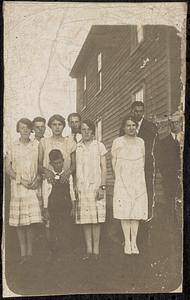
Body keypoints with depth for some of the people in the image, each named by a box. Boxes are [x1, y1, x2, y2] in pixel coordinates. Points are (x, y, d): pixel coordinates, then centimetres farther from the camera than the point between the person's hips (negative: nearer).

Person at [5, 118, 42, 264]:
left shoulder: (36, 147, 8)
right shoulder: (12, 147, 6)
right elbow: (8, 168, 4)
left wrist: (37, 179, -7)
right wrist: (21, 180, -8)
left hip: (33, 187, 0)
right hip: (18, 187, 0)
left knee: (31, 221, -6)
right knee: (19, 222, 0)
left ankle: (30, 252, 4)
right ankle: (23, 253, 7)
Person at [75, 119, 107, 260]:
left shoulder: (99, 146, 6)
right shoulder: (76, 147, 11)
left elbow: (104, 168, 3)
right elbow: (74, 168, 12)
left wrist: (102, 186, -6)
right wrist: (74, 187, 4)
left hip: (96, 186, -2)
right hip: (81, 187, 2)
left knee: (96, 219, -5)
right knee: (84, 219, 0)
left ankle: (96, 250, 1)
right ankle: (89, 250, 8)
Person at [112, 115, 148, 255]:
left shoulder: (141, 141, 8)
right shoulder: (118, 142, 0)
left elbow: (143, 160, 16)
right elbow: (114, 161, 5)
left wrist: (138, 174, 13)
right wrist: (120, 176, 7)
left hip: (138, 181, 2)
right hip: (123, 181, -2)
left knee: (137, 211, 0)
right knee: (124, 211, -5)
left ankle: (134, 242, 5)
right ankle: (127, 242, 1)